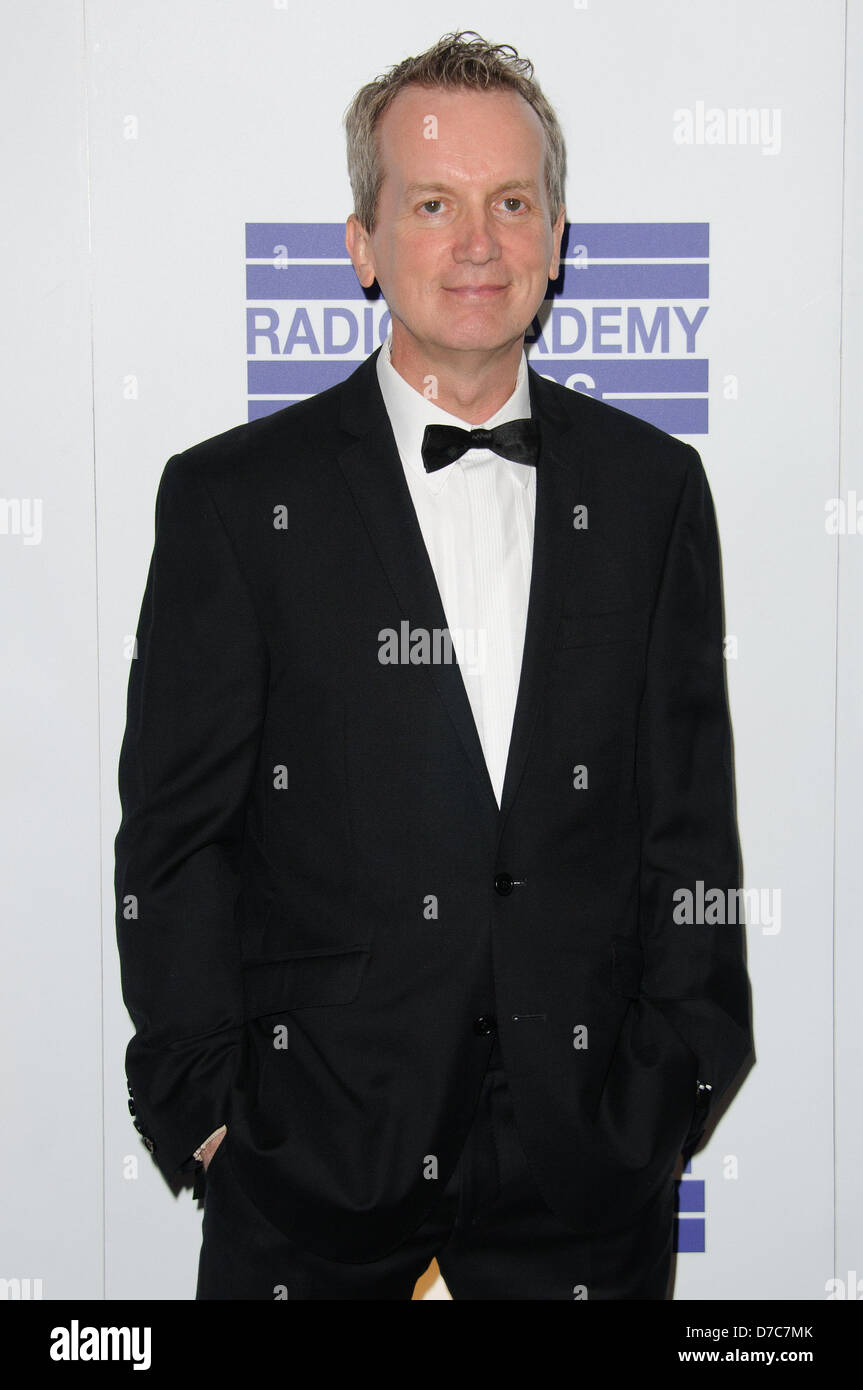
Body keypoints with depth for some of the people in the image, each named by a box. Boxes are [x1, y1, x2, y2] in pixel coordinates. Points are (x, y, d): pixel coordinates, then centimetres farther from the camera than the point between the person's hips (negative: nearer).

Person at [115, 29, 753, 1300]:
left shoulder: (653, 488, 5)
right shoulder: (233, 496, -2)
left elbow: (691, 817, 6)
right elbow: (173, 838, -2)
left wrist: (677, 1081, 3)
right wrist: (204, 1104, -6)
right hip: (313, 1149, -1)